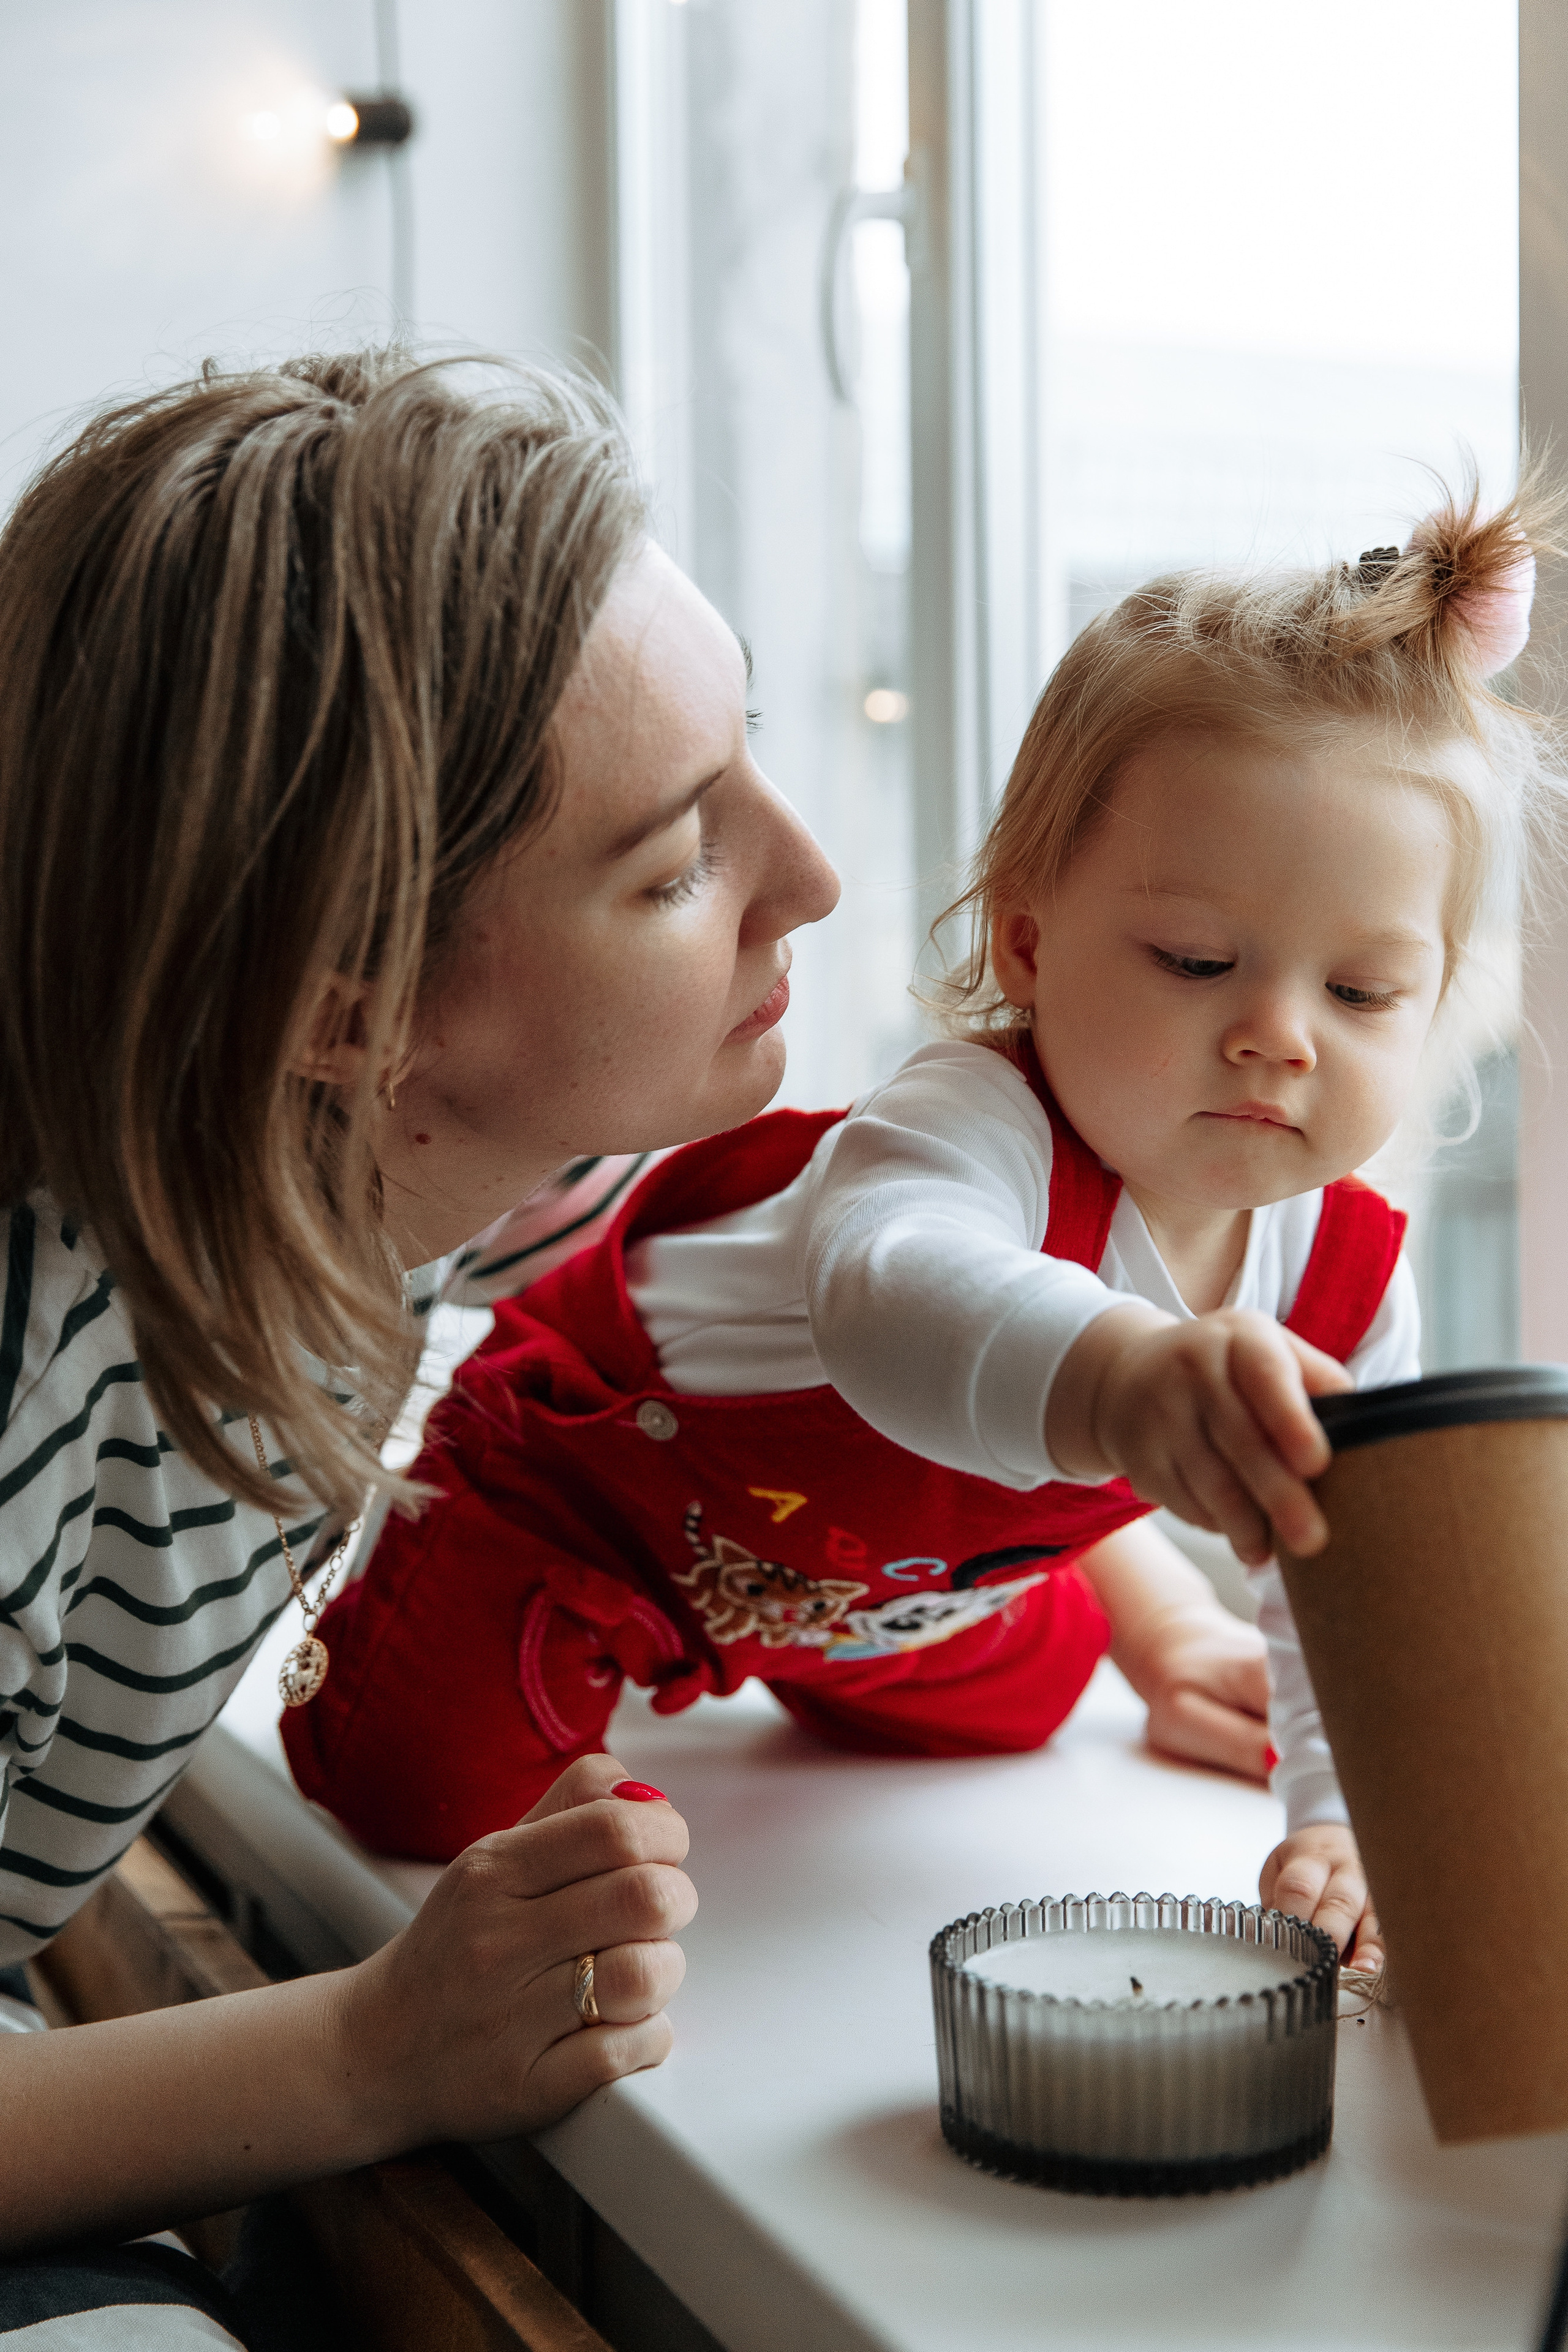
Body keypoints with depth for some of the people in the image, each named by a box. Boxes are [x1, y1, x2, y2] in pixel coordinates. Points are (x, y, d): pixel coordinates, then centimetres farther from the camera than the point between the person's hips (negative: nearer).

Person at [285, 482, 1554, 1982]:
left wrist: (1344, 1822, -21)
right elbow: (893, 1291, -69)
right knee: (429, 1792, -14)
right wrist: (1119, 1375, -88)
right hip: (610, 1460, -6)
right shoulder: (971, 1126, -44)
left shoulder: (1350, 1280, -20)